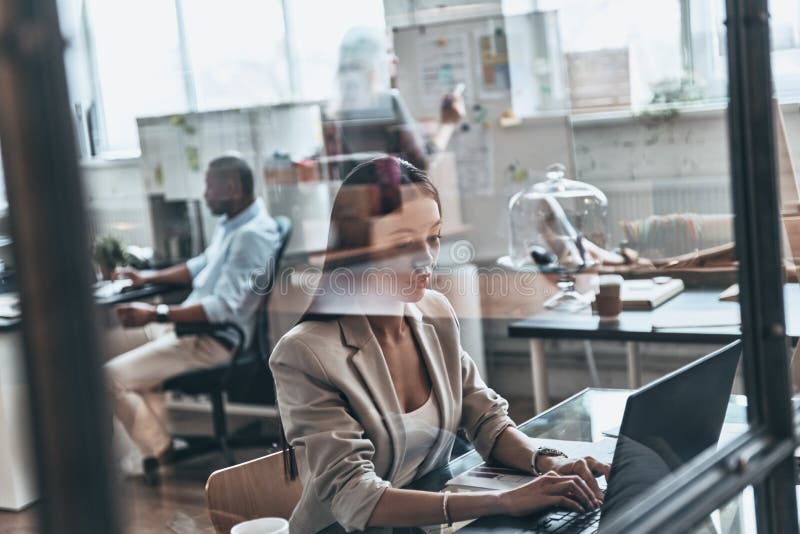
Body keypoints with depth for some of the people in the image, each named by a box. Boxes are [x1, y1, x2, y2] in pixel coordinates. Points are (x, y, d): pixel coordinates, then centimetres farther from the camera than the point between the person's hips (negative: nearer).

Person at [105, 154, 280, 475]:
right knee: (115, 342, 19)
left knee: (113, 376, -15)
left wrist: (156, 315, -32)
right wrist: (148, 278, 17)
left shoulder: (253, 235, -23)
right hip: (193, 325, 11)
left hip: (216, 341, -11)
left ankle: (158, 453, 0)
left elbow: (224, 307, -29)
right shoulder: (232, 223, 8)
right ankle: (162, 433, 15)